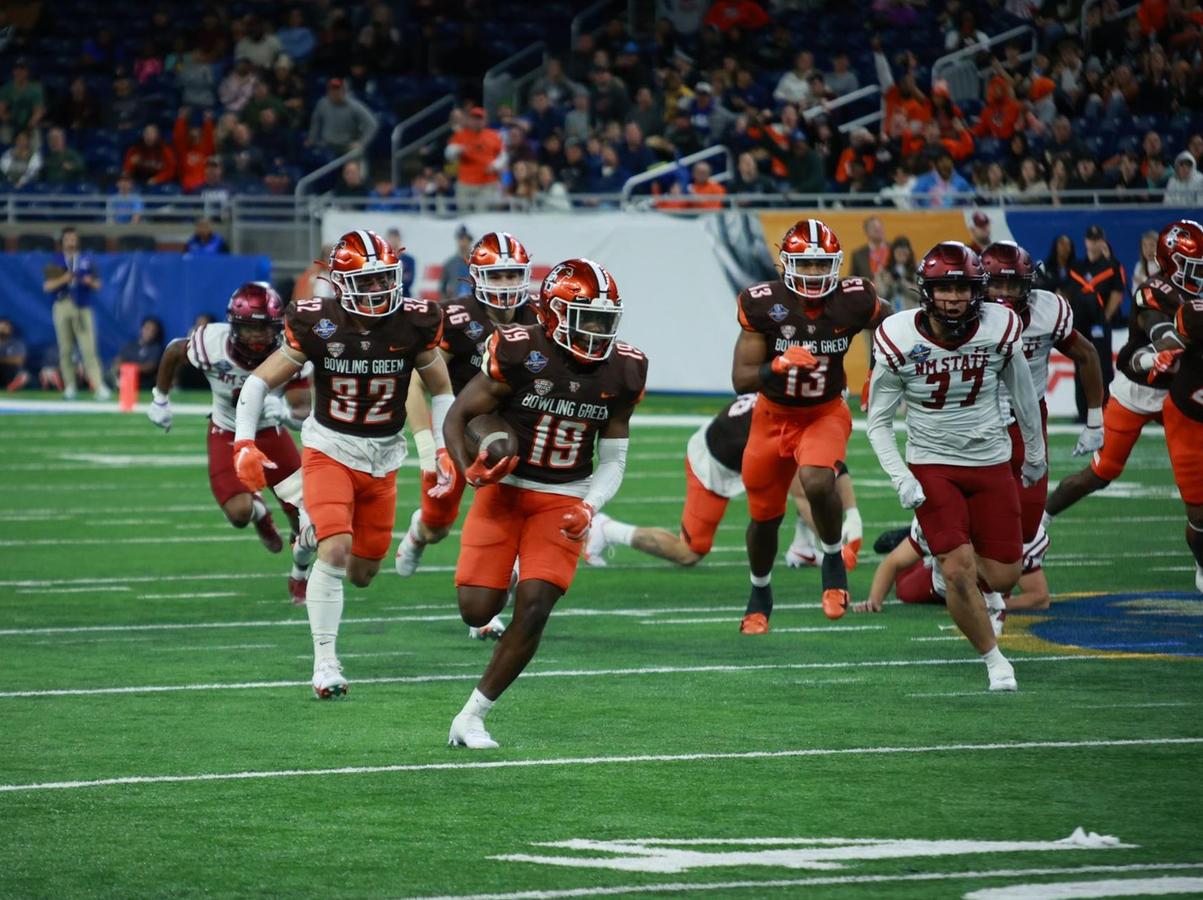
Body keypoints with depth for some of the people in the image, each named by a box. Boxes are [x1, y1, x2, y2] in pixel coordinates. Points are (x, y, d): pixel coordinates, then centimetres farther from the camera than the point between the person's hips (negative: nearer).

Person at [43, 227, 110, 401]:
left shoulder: (86, 261, 10)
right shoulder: (56, 262, 8)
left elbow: (97, 285, 11)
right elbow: (46, 287, 1)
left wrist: (90, 282, -12)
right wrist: (62, 280, -15)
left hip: (82, 308, -1)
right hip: (62, 307, 1)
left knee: (89, 349, -10)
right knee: (65, 349, 2)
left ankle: (99, 386, -17)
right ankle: (69, 386, 11)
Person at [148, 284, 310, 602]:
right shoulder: (212, 343, -30)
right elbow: (173, 352, -7)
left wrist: (284, 411, -51)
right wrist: (160, 399, 5)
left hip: (270, 433, 1)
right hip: (227, 437, -1)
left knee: (302, 512, -1)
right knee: (239, 513, -19)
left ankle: (300, 574, 34)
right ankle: (259, 512, 24)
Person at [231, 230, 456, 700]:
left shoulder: (414, 324, -9)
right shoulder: (318, 324, -15)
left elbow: (441, 391, 8)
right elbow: (259, 383, -7)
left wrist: (444, 451, -2)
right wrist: (244, 444, -19)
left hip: (383, 458, 3)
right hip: (330, 450, -3)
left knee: (361, 573, 7)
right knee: (336, 551, -22)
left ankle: (314, 534, 41)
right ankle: (325, 661, -13)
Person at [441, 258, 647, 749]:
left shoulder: (621, 372, -4)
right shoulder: (519, 352, -16)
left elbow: (612, 461, 4)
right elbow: (458, 416, -6)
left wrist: (589, 508, -14)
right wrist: (469, 470, -24)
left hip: (563, 501, 2)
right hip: (504, 489, -2)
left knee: (533, 609, -14)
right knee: (478, 611, -10)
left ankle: (471, 718, -2)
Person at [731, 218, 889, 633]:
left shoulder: (854, 301, -17)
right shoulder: (763, 304, -20)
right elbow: (741, 381, -18)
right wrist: (778, 365, -35)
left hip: (825, 413, -1)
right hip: (774, 415, 1)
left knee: (817, 483, -32)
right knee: (764, 516, 14)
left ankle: (833, 560, -4)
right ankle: (760, 594, 42)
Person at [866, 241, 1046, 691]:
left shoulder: (999, 329, -11)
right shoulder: (900, 341, -15)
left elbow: (1021, 392, 9)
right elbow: (879, 421, -3)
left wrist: (1035, 453, 20)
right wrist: (901, 478, -15)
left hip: (991, 463, 2)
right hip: (931, 465, -2)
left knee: (1003, 576, 3)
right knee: (958, 570, -15)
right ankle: (994, 660, 6)